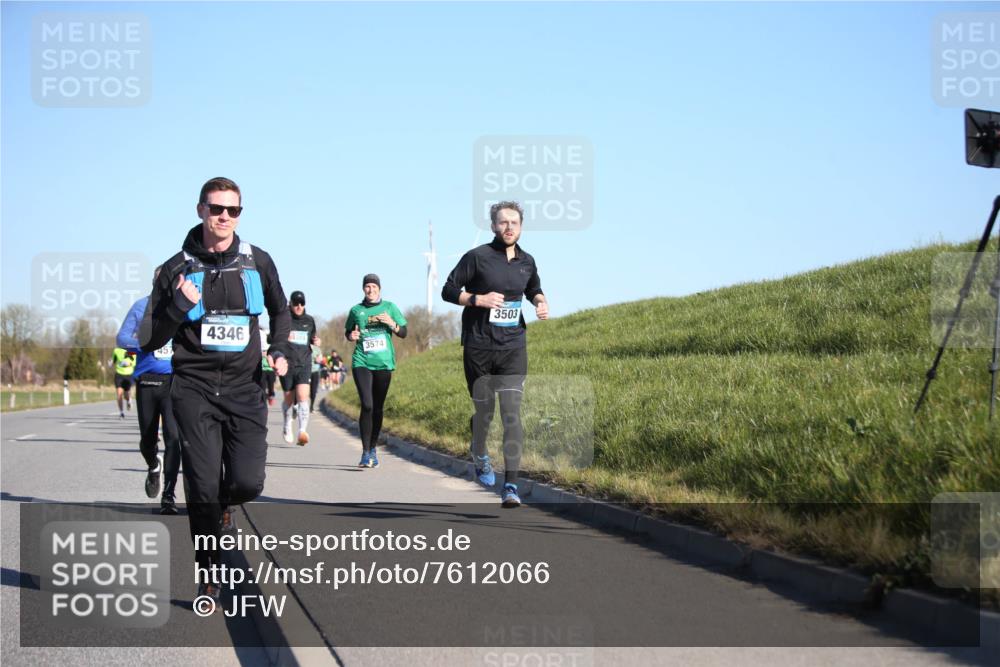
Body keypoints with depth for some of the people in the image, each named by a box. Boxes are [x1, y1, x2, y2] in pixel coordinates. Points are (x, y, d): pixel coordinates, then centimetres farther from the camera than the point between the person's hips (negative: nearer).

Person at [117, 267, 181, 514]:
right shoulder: (141, 306, 7)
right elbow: (121, 338, 5)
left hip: (174, 381, -1)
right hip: (146, 381, 1)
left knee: (173, 436, -14)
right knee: (147, 439, 9)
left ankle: (168, 495, -8)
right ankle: (154, 467, 43)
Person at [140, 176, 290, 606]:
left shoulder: (257, 262, 6)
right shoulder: (177, 268, 1)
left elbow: (280, 310, 25)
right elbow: (148, 340, 1)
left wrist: (279, 350, 7)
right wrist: (179, 307, -15)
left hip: (245, 389, 1)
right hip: (195, 389, -1)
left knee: (248, 482, -11)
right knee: (202, 488, -5)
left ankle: (222, 505, 27)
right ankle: (208, 577, 11)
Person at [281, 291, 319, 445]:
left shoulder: (309, 320, 10)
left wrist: (316, 341, 1)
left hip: (304, 364, 1)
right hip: (287, 363, -1)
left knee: (303, 396, -18)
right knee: (289, 399, 9)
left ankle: (303, 431, -26)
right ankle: (287, 427, 36)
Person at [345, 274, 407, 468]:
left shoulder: (389, 307, 8)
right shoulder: (356, 310, 8)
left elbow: (403, 333, 9)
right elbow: (348, 332, 21)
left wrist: (391, 323, -9)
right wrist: (352, 336, -2)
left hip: (384, 363, 1)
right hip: (362, 362, -1)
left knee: (378, 408, 7)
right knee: (367, 405, -16)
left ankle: (373, 449, 22)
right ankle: (365, 452, -13)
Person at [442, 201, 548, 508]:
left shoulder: (527, 262, 7)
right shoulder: (476, 257, -6)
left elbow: (534, 289, 26)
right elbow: (448, 290, -2)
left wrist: (540, 302, 4)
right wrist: (479, 299, -17)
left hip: (513, 347, 2)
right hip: (479, 347, -2)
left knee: (512, 413, -11)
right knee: (483, 411, 9)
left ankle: (510, 486, -13)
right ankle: (479, 455, 43)